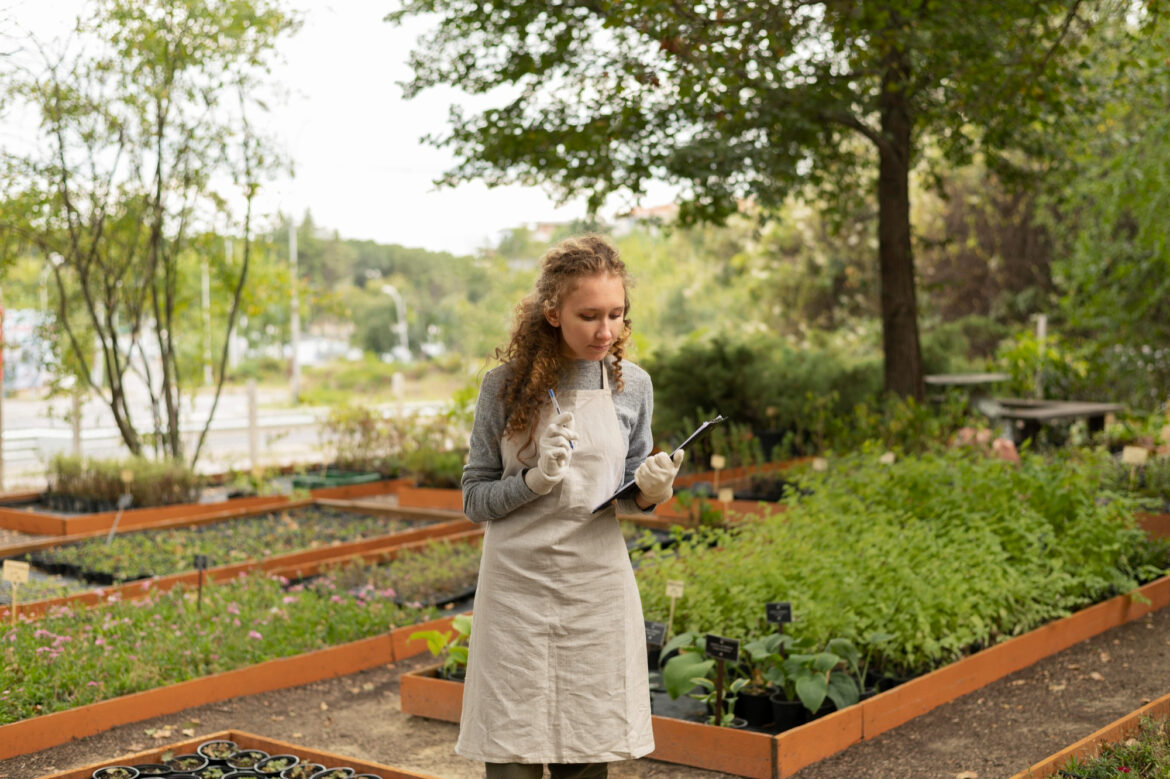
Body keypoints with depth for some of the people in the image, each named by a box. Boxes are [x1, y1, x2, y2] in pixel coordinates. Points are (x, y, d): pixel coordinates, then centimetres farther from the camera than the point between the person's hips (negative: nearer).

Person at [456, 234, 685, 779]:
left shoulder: (631, 386, 3)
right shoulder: (507, 385, -3)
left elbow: (631, 494, 12)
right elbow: (475, 498, 0)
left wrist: (650, 490, -11)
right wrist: (533, 480, -18)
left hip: (597, 589, 2)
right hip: (517, 586, -2)